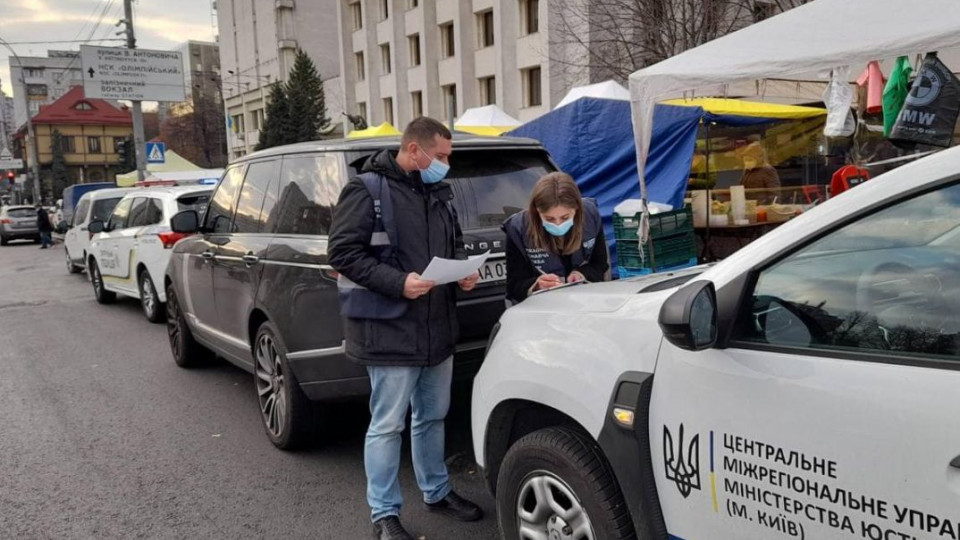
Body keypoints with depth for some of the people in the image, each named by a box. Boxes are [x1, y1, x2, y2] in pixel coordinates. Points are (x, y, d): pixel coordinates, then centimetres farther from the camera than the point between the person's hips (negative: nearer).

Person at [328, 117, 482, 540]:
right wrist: (398, 282, -25)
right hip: (390, 331, -7)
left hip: (438, 328, 7)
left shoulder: (439, 193, 12)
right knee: (387, 425, 2)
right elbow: (343, 252, -16)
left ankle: (436, 492, 37)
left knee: (432, 418, 19)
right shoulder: (367, 190, -11)